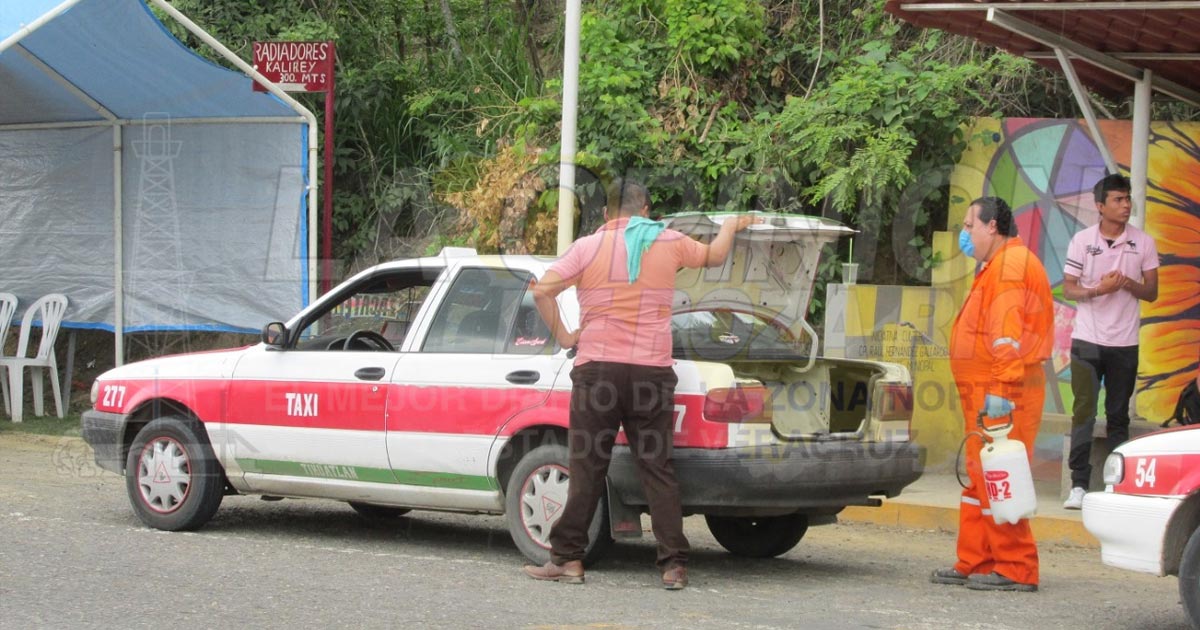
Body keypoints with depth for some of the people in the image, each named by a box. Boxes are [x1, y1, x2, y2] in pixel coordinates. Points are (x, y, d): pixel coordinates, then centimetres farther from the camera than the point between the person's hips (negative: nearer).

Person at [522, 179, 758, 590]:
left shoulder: (589, 247, 1)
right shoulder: (669, 243, 8)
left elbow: (542, 291, -9)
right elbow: (714, 256, 27)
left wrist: (561, 334, 5)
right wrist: (731, 226, 47)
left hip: (597, 370, -2)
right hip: (653, 372, 2)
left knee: (587, 468, 3)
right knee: (657, 470, 5)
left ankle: (568, 559, 4)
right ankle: (674, 564, 2)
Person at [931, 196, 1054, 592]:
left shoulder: (1010, 265, -13)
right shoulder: (998, 266, 23)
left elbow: (1008, 335, -22)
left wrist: (1001, 389, -27)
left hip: (1002, 397, -11)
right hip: (985, 395, 11)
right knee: (980, 481, 13)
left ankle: (1016, 570, -8)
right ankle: (975, 563, 18)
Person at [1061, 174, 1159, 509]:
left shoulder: (1143, 243, 3)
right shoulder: (1082, 240, 0)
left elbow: (1152, 292, 5)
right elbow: (1067, 288, 1)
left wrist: (1130, 284, -16)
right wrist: (1096, 290, -18)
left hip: (1124, 342, 1)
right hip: (1087, 340, -1)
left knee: (1118, 415, 6)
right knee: (1083, 412, -6)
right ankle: (1079, 484, -5)